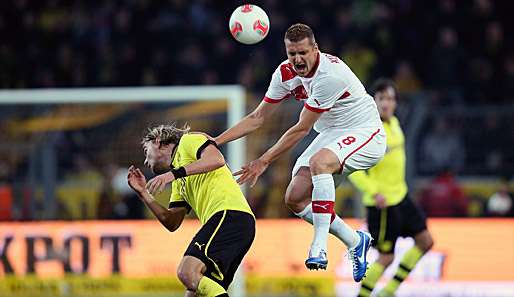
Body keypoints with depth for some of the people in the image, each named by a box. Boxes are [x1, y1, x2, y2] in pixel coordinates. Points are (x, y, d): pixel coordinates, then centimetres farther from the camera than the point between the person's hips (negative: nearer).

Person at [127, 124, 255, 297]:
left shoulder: (188, 141, 11)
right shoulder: (179, 182, 34)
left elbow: (217, 159, -10)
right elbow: (171, 223, 25)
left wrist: (174, 173, -13)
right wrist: (144, 193, 20)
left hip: (229, 213, -9)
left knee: (187, 272, -26)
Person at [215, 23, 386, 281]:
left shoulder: (330, 74, -29)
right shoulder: (285, 73, -5)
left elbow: (302, 129, -23)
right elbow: (258, 118, 5)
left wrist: (263, 161, -18)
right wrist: (215, 142, -5)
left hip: (364, 132, -8)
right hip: (330, 134, 8)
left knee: (319, 162, -37)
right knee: (295, 198, -5)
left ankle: (319, 247, -35)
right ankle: (355, 242, 14)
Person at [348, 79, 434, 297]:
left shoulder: (394, 123, 6)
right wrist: (374, 193, -28)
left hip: (401, 197, 9)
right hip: (382, 204, -9)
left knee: (425, 241, 12)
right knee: (386, 257, -5)